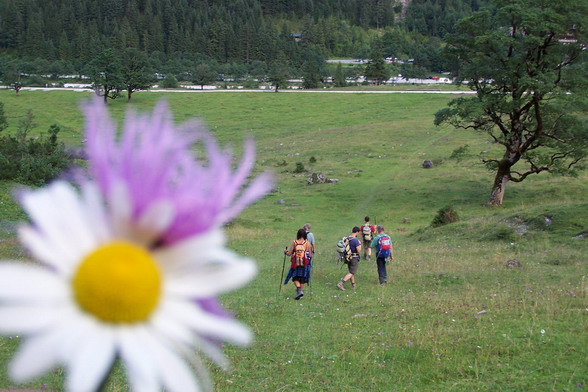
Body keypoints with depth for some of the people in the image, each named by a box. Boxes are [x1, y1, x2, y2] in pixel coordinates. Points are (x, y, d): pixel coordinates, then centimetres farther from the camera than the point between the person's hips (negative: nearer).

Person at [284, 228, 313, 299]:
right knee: (302, 279, 16)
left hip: (295, 264, -1)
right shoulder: (307, 243, -7)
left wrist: (286, 252, 16)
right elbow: (310, 255, -3)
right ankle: (301, 291, 18)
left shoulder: (294, 242, -8)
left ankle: (299, 290, -13)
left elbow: (289, 253, -5)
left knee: (295, 278, 10)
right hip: (305, 264, 1)